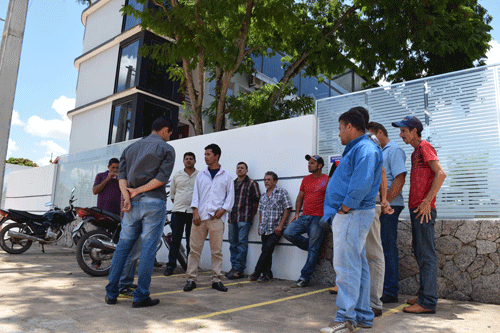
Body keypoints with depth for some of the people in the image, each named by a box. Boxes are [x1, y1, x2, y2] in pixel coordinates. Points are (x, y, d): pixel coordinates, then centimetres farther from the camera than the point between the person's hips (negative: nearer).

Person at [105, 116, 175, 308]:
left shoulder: (131, 147, 18)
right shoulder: (166, 149, 2)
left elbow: (122, 175, 6)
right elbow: (163, 177, -12)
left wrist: (127, 197, -6)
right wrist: (137, 191, -7)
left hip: (133, 204, 5)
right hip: (154, 202, -5)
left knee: (122, 247, 12)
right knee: (148, 249, 0)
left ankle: (111, 293, 16)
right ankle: (140, 296, 4)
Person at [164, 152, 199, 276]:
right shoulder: (177, 175, 11)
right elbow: (172, 192, 17)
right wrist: (176, 204, 9)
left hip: (193, 211, -1)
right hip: (178, 210, 1)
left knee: (191, 240, 5)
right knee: (175, 239, -2)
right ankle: (170, 265, 3)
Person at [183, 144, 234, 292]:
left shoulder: (226, 175, 9)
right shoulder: (201, 175, 16)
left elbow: (230, 195, 8)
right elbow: (196, 194, 11)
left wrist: (223, 210, -6)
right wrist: (195, 212, -1)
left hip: (216, 218, -2)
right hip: (199, 217, 2)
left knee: (217, 250, 1)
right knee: (194, 249, 1)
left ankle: (216, 280, 10)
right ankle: (191, 279, 9)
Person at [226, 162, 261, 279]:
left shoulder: (251, 184, 2)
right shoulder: (232, 184, 18)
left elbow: (257, 200, -1)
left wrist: (252, 213, 0)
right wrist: (229, 213, 16)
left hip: (244, 218, -6)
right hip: (232, 217, 6)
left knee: (242, 242, -6)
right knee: (233, 243, 8)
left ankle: (239, 269, -4)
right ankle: (234, 267, 16)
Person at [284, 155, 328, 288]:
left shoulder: (326, 180, -2)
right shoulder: (306, 179, 15)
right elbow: (300, 197, 18)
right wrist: (297, 213, 8)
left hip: (318, 218, -6)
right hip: (304, 216, 6)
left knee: (313, 250, -4)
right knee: (288, 233, -13)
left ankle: (304, 278, 5)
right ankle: (310, 246, 10)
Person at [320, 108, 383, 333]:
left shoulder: (365, 148, -12)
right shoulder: (355, 148, 21)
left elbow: (362, 184, -24)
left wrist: (345, 208, -18)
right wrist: (339, 211, 16)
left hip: (352, 214, -11)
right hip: (349, 214, 11)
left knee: (346, 266, -8)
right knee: (357, 265, 14)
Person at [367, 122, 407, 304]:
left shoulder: (394, 150, -5)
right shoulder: (379, 153, 22)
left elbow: (399, 179, -16)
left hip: (389, 206, -9)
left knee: (388, 248, -4)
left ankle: (390, 292, 4)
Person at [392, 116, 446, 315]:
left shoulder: (424, 146, -6)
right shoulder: (416, 152, 21)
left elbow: (441, 174, -17)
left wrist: (427, 201, -20)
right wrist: (415, 204, 16)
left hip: (424, 209, -10)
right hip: (416, 208, 10)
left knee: (426, 255, -8)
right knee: (420, 253, 13)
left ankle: (428, 302, -4)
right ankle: (425, 296, 21)